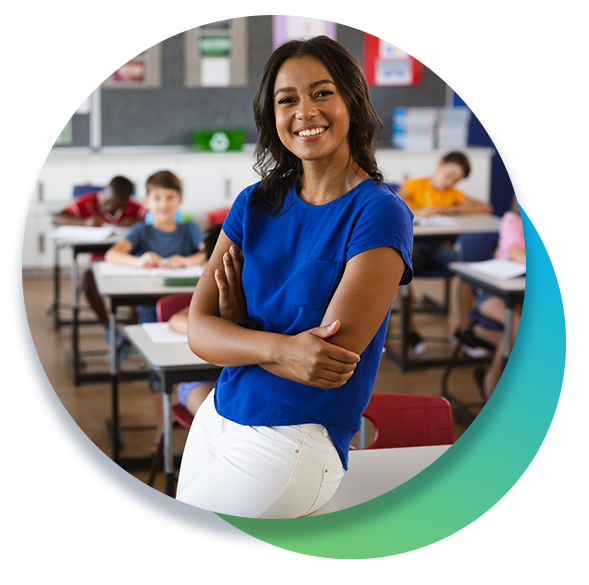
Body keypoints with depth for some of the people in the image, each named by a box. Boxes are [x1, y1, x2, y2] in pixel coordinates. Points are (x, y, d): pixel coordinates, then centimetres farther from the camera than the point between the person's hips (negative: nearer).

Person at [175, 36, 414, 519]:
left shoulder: (380, 213, -12)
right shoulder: (256, 204, 5)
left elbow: (332, 357, -18)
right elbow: (199, 331, -4)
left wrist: (239, 326, -3)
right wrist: (278, 347, -23)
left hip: (297, 443, -6)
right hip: (215, 420, 6)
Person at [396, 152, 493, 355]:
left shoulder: (453, 194, 16)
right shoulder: (415, 185, 6)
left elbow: (486, 208, 4)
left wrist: (451, 209, -6)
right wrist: (417, 211, -25)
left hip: (440, 246, 3)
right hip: (414, 244, -3)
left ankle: (463, 327, -9)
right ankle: (410, 328, -17)